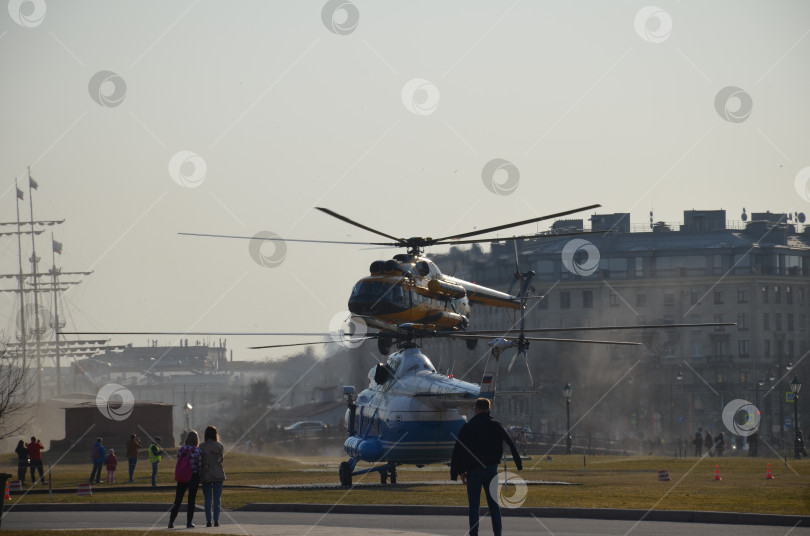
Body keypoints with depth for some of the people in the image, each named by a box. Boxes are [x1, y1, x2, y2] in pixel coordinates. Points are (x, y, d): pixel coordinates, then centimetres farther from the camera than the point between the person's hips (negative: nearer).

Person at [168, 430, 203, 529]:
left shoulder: (180, 450, -1)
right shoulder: (198, 451, -12)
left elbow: (179, 464, 3)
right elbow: (200, 467, -7)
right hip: (194, 477, -3)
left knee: (178, 500, 10)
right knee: (191, 500, 7)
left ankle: (171, 522, 8)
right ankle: (189, 522, 8)